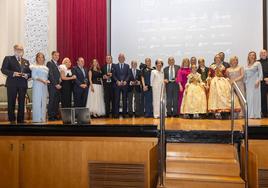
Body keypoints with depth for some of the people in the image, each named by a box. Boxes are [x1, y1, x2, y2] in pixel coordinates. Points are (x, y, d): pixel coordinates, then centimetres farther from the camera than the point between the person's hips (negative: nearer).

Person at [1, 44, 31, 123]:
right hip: (12, 84, -4)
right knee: (11, 102, 1)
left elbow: (29, 72, 15)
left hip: (23, 85, 4)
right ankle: (12, 120, 12)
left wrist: (27, 75, -7)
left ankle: (20, 120, 14)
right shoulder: (8, 58, 6)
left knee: (22, 103, 6)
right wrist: (13, 73, -19)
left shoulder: (26, 61, 19)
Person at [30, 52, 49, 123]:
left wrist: (47, 81, -2)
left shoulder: (46, 68, 17)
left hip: (44, 86, 5)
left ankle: (43, 118, 7)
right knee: (37, 101, -6)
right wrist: (42, 80, -19)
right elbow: (33, 76, -9)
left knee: (44, 102, 3)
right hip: (37, 86, -5)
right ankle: (36, 119, -4)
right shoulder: (34, 67, 1)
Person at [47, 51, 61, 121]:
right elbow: (50, 75, -14)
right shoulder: (49, 63, -5)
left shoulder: (57, 64, 20)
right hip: (52, 86, -8)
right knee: (52, 101, -5)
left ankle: (55, 115, 12)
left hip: (58, 86, 8)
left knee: (57, 101, 7)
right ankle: (50, 116, 1)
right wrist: (56, 84, -17)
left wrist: (59, 84, 7)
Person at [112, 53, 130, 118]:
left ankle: (124, 113, 10)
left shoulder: (127, 66, 10)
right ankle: (116, 113, 1)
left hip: (125, 84, 1)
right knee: (117, 99, -2)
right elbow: (113, 75, 2)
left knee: (125, 99, 3)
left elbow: (128, 75, 2)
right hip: (117, 85, -1)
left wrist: (125, 81, -13)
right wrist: (117, 81, -13)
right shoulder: (115, 66, 9)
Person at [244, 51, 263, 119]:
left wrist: (258, 81, -17)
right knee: (249, 98, 2)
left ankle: (256, 114, -3)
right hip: (248, 83, 4)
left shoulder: (258, 63, 3)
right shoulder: (247, 65, 15)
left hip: (255, 82, -4)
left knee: (255, 97, -6)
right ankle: (250, 114, 6)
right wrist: (245, 83, 11)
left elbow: (260, 73, -5)